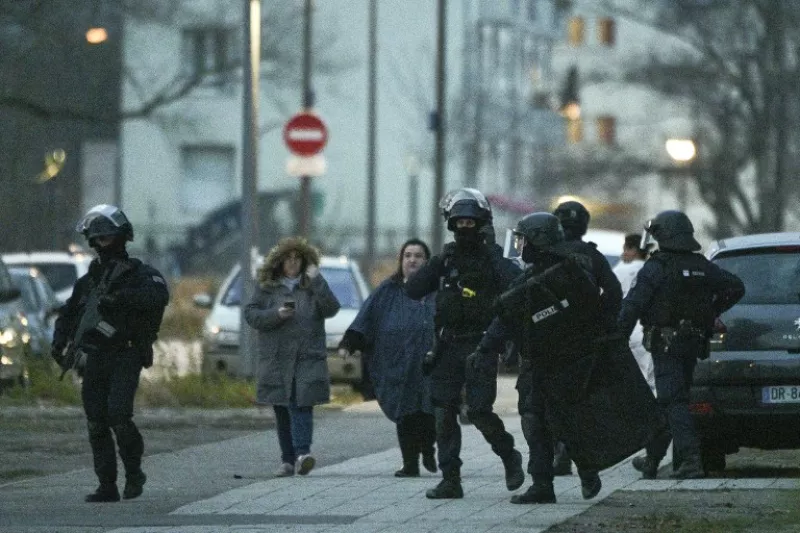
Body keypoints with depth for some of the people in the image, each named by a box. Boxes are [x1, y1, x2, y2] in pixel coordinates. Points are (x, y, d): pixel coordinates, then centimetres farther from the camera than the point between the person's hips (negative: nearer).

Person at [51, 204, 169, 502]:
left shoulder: (139, 274, 0)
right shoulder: (88, 281, 18)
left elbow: (159, 295, -21)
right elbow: (67, 315, 26)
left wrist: (120, 297, -28)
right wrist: (60, 343, 8)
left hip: (125, 358, -6)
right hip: (93, 361, 6)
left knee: (118, 415, -19)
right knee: (96, 424, 0)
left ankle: (134, 473, 2)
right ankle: (107, 487, 5)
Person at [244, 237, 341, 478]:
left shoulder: (313, 286, 7)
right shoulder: (267, 287, 9)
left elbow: (331, 309, -5)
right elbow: (250, 314, 3)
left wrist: (317, 281, -12)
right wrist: (276, 314, -12)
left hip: (307, 358, -2)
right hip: (276, 360, 2)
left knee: (301, 407, -14)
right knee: (282, 411, 5)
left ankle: (302, 453, -23)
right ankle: (287, 460, 11)